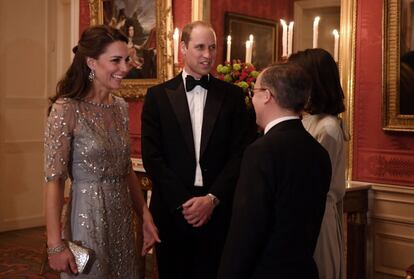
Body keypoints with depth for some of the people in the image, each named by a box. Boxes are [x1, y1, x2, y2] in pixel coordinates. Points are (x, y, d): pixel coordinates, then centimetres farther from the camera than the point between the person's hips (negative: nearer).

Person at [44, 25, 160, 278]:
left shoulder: (121, 107, 4)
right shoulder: (66, 108, -15)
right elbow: (54, 179, -15)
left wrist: (146, 217, 9)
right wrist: (56, 245, -17)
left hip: (123, 217, 6)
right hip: (88, 217, -6)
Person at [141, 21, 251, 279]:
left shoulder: (232, 95, 4)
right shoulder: (158, 95, 2)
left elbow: (239, 153, -1)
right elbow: (152, 156, -3)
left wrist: (212, 198, -11)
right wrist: (181, 202, -10)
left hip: (217, 210, 0)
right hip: (171, 209, 0)